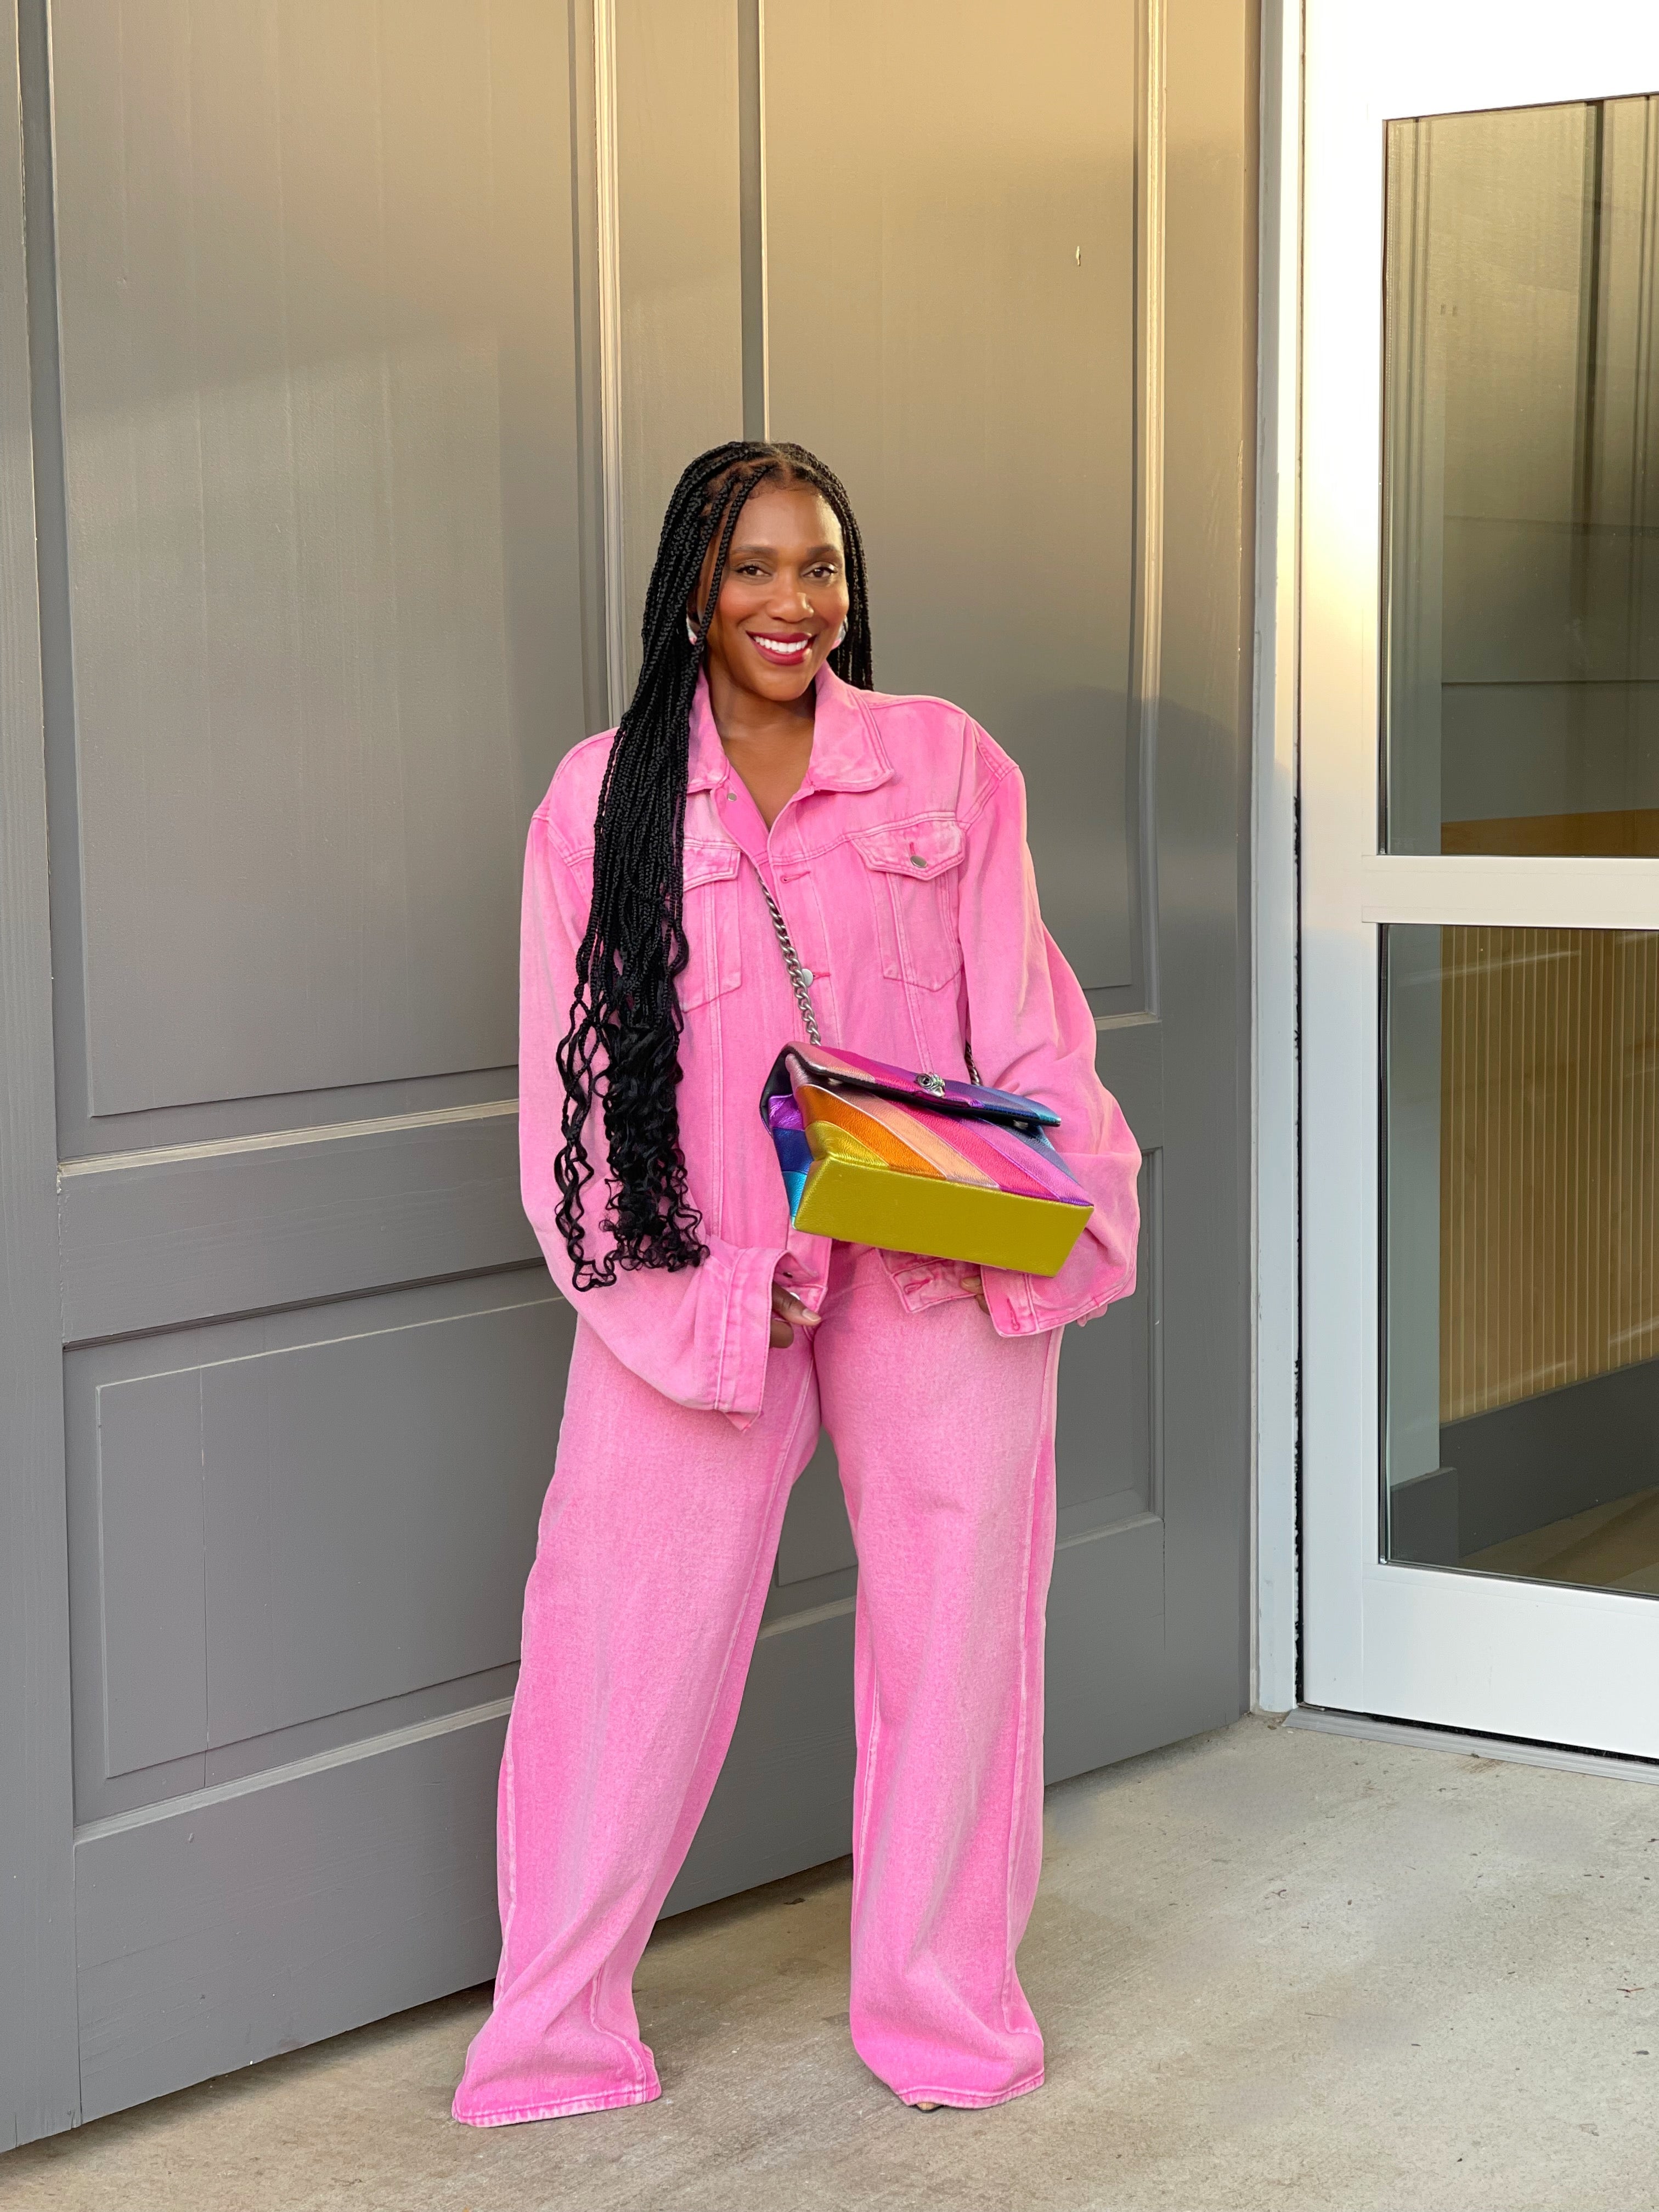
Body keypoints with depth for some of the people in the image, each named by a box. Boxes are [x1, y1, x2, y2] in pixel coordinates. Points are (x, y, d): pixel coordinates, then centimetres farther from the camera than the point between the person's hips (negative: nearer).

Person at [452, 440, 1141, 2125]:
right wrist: (703, 1290, -8)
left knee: (953, 1617, 6)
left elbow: (1023, 1020, 7)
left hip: (934, 1271, 1)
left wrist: (1048, 1189, -11)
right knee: (633, 1617, -1)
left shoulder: (944, 764, 7)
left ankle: (939, 2003, 24)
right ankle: (559, 2022, 14)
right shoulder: (601, 797, 5)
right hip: (695, 1270, -1)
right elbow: (571, 1078, 3)